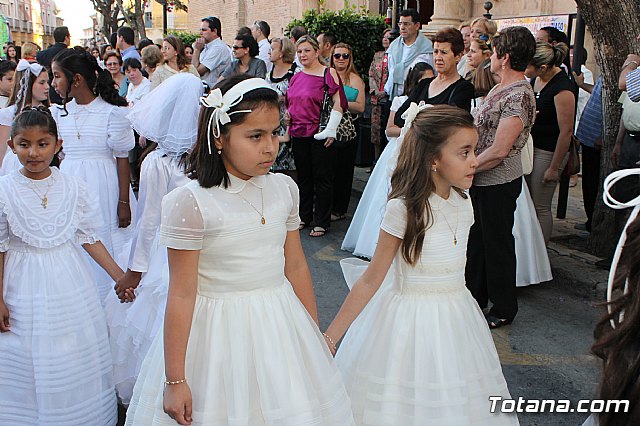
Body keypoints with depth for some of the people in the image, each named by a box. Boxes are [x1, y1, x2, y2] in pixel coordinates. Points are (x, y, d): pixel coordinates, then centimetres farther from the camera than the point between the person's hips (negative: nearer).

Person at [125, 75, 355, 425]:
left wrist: (315, 336, 15)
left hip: (281, 325, 5)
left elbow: (296, 267, 8)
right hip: (218, 331, -5)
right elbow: (182, 294, -14)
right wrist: (175, 380, -9)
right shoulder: (189, 203, -17)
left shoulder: (284, 189, -1)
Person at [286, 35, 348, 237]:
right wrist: (287, 116, 10)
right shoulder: (296, 77, 13)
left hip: (320, 135, -6)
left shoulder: (328, 73, -6)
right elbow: (289, 104, 25)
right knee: (303, 177, 14)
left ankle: (321, 222, 10)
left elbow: (339, 103, -11)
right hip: (298, 134, 6)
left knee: (322, 177, 1)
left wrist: (330, 130, -16)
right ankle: (304, 216, 26)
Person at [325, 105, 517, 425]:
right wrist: (329, 338, -14)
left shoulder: (463, 204, -1)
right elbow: (370, 281, -14)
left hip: (455, 317, 6)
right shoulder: (402, 209, -19)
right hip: (409, 321, -6)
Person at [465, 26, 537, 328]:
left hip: (499, 182, -9)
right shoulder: (499, 89, 10)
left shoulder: (519, 95, -21)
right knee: (476, 239, 19)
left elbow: (499, 150, -25)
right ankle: (475, 297, 35)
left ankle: (503, 309, 23)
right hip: (479, 179, 9)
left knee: (497, 244, 5)